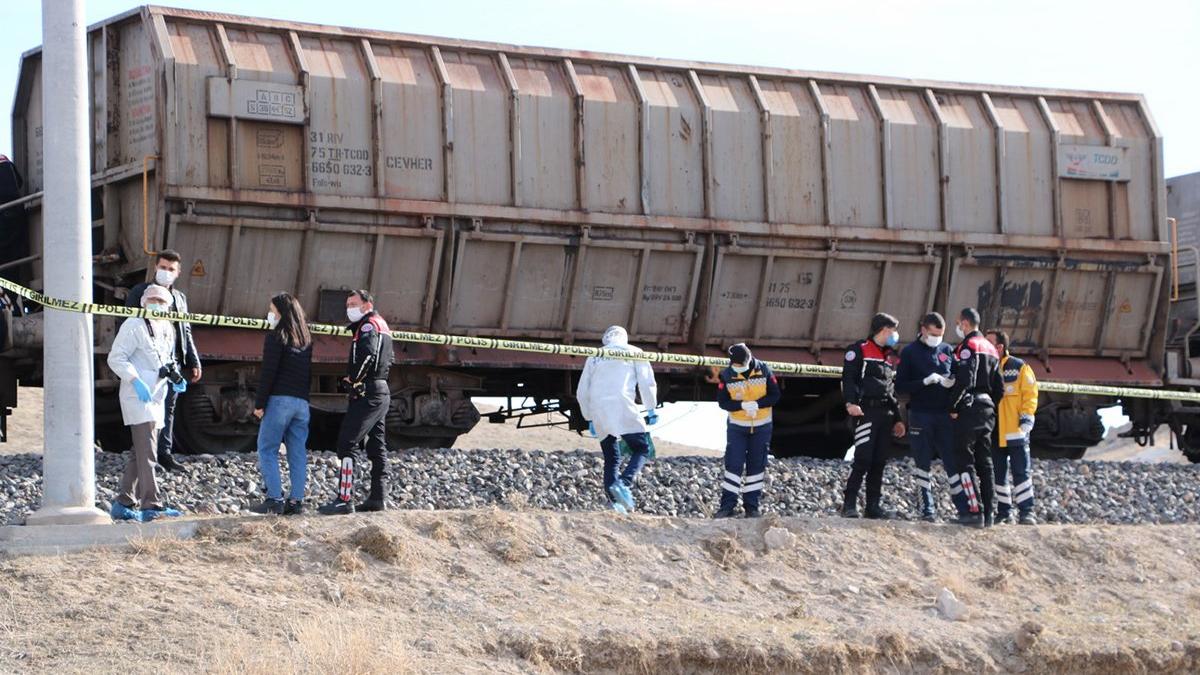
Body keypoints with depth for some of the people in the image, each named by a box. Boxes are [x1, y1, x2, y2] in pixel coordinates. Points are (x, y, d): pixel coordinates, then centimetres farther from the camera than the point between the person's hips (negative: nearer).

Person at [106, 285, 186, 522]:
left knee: (139, 453, 12)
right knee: (146, 451, -15)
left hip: (156, 397, 9)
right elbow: (116, 358, -14)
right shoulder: (134, 326, -9)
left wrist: (176, 379, 9)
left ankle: (123, 503, 19)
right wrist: (136, 381, -24)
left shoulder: (167, 329, 16)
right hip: (137, 396, -9)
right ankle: (151, 504, -20)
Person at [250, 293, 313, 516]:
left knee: (267, 449, -2)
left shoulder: (276, 337, -6)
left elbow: (268, 372, -10)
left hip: (279, 399, -7)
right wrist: (303, 394, 17)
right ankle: (296, 500, 3)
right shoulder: (306, 339, 16)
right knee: (297, 452, 6)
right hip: (302, 402, 7)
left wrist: (259, 403, -8)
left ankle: (274, 499, -10)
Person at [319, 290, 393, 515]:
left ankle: (345, 499, -17)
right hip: (382, 393, 10)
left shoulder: (368, 325, -10)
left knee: (346, 444, -12)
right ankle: (377, 498, 15)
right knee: (377, 446, 13)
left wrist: (353, 380, -15)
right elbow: (389, 357, 26)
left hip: (366, 395, -10)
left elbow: (367, 353, -27)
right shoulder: (382, 326, 21)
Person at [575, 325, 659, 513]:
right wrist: (651, 410, 13)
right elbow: (647, 383, 6)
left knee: (610, 458, 12)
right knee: (642, 449, -2)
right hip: (622, 407, -4)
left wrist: (589, 418, 33)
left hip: (598, 413, 4)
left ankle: (614, 501, -1)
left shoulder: (594, 357, 25)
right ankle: (624, 483, -27)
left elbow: (582, 392, 24)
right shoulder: (634, 352, 16)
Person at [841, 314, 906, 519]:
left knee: (879, 462, 5)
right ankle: (849, 504, -11)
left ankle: (873, 506, 9)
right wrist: (851, 402, -23)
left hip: (886, 414, 7)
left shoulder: (892, 356, 24)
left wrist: (897, 419, 22)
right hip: (866, 411, -7)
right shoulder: (859, 350, 1)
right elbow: (848, 378, -8)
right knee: (863, 459, -15)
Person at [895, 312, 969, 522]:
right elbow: (900, 386, -2)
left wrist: (952, 383, -8)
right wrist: (925, 382, -15)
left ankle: (964, 508, -3)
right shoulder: (910, 352, 2)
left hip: (945, 415, 2)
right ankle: (927, 510, 9)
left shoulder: (947, 350, 10)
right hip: (920, 416, -2)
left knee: (953, 461, -3)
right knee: (923, 464, 4)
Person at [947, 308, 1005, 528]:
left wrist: (953, 408, -12)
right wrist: (990, 406, 20)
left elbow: (964, 380, -20)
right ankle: (988, 513, 9)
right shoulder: (991, 348, 19)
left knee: (965, 460, -7)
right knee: (984, 462, 10)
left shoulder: (967, 346, -9)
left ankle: (976, 511, -15)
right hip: (988, 410, 8)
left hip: (969, 410, -8)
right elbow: (1000, 387, 18)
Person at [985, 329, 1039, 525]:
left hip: (1015, 432, -5)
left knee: (1021, 472, -7)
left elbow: (1030, 394, -3)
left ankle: (1026, 511, -6)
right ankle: (1003, 511, 15)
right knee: (998, 474, 8)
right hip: (993, 433, 5)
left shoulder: (1019, 367, -2)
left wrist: (1026, 419, -11)